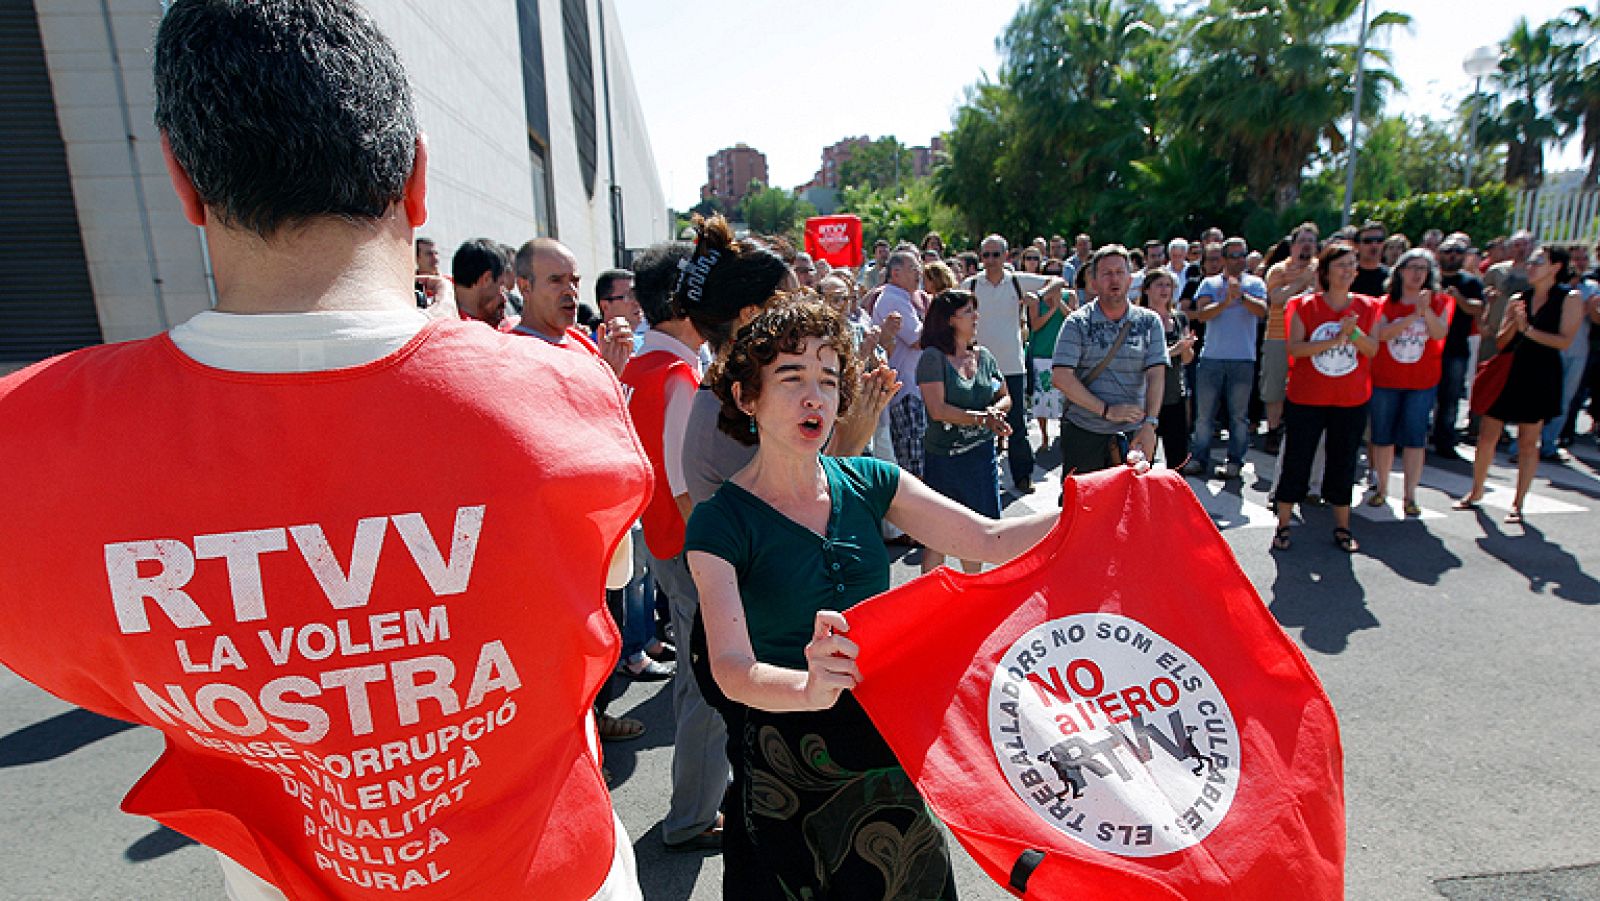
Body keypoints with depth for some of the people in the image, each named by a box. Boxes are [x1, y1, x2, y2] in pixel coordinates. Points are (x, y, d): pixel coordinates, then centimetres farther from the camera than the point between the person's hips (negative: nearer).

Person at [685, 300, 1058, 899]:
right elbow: (731, 670, -27)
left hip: (889, 747, 4)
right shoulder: (720, 523, -17)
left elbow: (990, 542, -9)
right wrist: (808, 687, -47)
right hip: (786, 774, -4)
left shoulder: (869, 483, -5)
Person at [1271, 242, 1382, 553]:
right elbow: (1295, 348, -13)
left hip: (1351, 401, 3)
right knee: (1296, 462, 4)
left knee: (1343, 464, 12)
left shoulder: (1367, 307, 5)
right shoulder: (1305, 306, -3)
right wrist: (1335, 339, -22)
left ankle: (1342, 527, 26)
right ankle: (1283, 524, 16)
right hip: (1306, 399, -2)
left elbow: (1372, 349, -3)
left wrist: (1352, 332, -20)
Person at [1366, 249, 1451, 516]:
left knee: (1415, 437, -1)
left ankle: (1410, 496, 4)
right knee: (1382, 436, 7)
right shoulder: (1386, 303, 2)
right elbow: (1381, 333, -14)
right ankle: (1381, 488, 20)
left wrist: (1427, 310, -24)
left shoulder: (1440, 301, 5)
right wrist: (1414, 316, -23)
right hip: (1384, 380, 0)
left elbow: (1440, 333, -11)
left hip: (1422, 383, 0)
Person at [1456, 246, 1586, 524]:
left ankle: (1518, 503, 13)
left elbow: (1565, 341, -11)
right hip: (1507, 374, 3)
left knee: (1528, 443, 4)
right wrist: (1513, 324, -10)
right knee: (1486, 436, 3)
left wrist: (1528, 329, -13)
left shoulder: (1569, 299, -1)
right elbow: (1500, 342, 8)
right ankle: (1476, 493, 18)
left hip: (1539, 377, -3)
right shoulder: (1518, 299, 9)